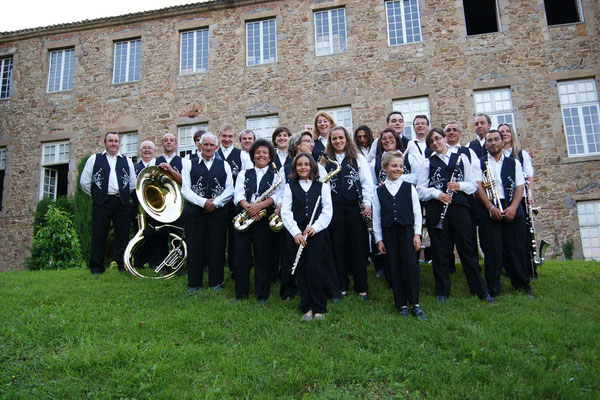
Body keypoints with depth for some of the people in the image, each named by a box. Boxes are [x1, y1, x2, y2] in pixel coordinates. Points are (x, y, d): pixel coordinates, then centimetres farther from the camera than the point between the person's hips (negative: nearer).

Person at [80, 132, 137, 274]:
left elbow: (133, 182, 17)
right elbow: (84, 181, 8)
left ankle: (121, 265, 11)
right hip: (101, 204, -2)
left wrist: (124, 196, 13)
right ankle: (96, 267, 8)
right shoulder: (94, 159, 9)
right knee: (99, 235, 0)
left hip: (122, 204, 2)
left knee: (122, 235, 2)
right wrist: (95, 195, 8)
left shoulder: (126, 160, 15)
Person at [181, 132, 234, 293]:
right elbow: (185, 190, -2)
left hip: (218, 212, 1)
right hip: (194, 212, 0)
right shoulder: (189, 165, 6)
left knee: (217, 247, 4)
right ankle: (194, 282, 17)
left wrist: (215, 203, -12)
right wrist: (203, 202, -14)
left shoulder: (224, 165, 10)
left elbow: (229, 190, 3)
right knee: (194, 247, 4)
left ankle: (216, 281, 17)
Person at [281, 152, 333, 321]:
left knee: (313, 267, -10)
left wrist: (315, 226, -11)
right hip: (295, 233, 1)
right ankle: (307, 307, 12)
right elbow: (286, 212, 1)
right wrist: (296, 232, -11)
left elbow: (327, 211, 4)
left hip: (316, 232, -1)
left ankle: (319, 307, 4)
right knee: (301, 269, 2)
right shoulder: (290, 186, 9)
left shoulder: (322, 186, 9)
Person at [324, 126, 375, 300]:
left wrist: (367, 203, -5)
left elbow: (367, 182, 4)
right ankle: (342, 285, 18)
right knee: (339, 245, 6)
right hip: (334, 207, 1)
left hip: (355, 206, -1)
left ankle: (361, 287, 13)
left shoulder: (358, 158, 8)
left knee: (358, 245, 2)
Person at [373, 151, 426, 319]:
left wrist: (417, 234, -2)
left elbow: (417, 212, 4)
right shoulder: (379, 191, 5)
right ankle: (401, 304, 15)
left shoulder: (409, 188, 4)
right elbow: (376, 217, 6)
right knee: (395, 268, 5)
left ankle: (414, 304, 3)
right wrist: (379, 239, 3)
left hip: (407, 230, -1)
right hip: (388, 233, 1)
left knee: (410, 265, -8)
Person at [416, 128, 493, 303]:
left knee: (467, 248, 2)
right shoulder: (428, 162, 10)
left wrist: (460, 186, -11)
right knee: (440, 250, 3)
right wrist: (437, 193, -13)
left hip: (459, 206, 0)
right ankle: (442, 291, 14)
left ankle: (480, 290, 13)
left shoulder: (461, 158, 12)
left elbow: (473, 184, 9)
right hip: (436, 208, 0)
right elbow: (420, 189, 4)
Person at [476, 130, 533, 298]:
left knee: (517, 248, 2)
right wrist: (491, 207, -13)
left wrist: (513, 207, -10)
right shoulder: (479, 163, 10)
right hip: (489, 211, -2)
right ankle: (493, 289, 5)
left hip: (512, 210, 2)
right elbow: (478, 186, -1)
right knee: (492, 251, -3)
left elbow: (519, 187, 7)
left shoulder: (514, 163, 16)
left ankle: (522, 286, 14)